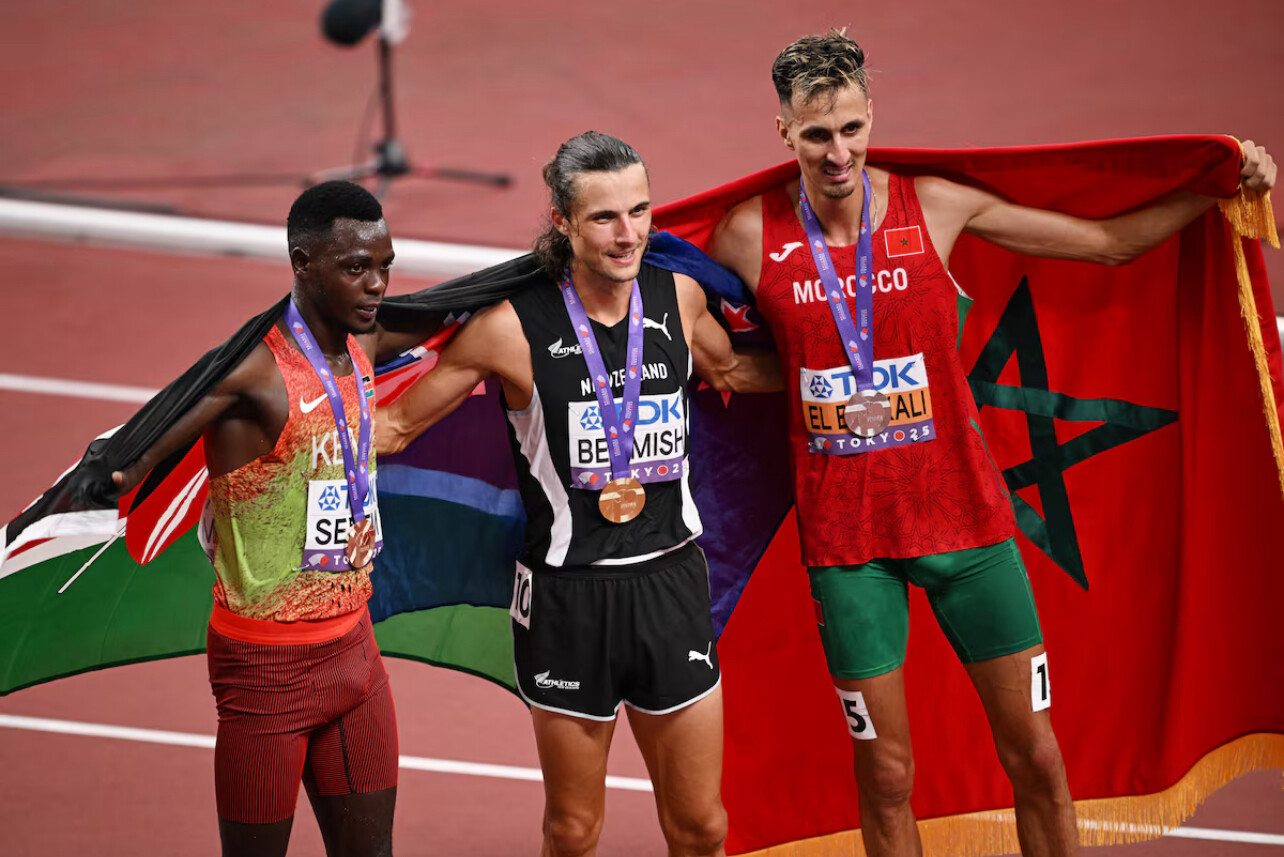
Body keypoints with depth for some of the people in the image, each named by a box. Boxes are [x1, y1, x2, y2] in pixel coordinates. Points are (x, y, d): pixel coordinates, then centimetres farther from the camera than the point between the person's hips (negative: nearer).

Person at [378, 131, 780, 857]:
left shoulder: (678, 297, 0)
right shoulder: (514, 327, -13)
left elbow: (730, 370, 24)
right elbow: (397, 426, -3)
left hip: (670, 580, 3)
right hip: (569, 596, -3)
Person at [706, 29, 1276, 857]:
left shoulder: (935, 207, -4)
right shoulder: (751, 236, -5)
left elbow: (1110, 241, 3)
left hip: (962, 511, 1)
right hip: (845, 533, -1)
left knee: (1035, 757, 3)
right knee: (885, 773, 4)